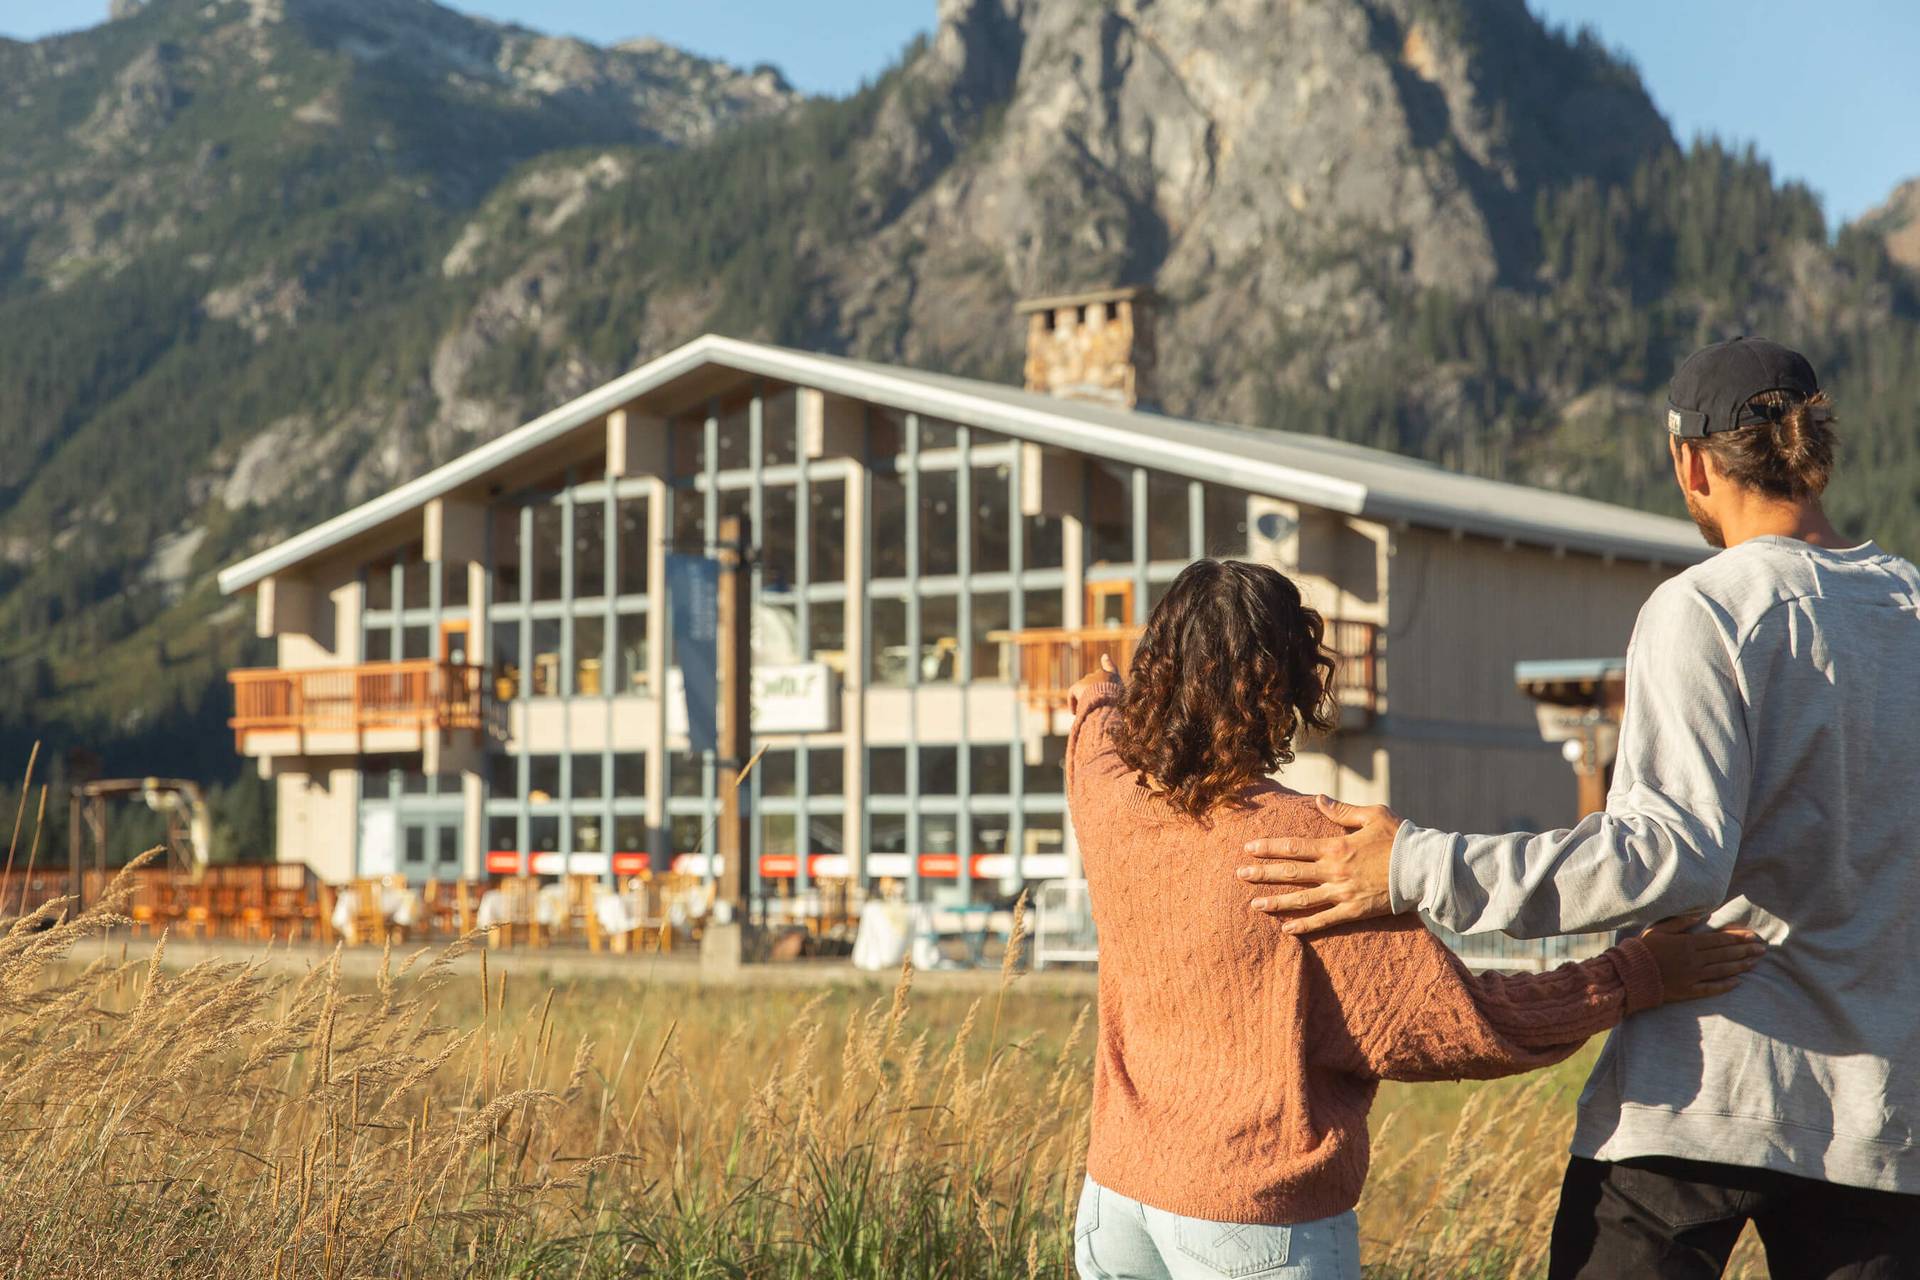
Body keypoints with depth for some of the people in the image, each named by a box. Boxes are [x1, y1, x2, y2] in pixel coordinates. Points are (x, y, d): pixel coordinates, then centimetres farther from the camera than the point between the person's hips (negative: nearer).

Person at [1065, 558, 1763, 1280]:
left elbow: (1097, 717, 27)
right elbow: (1453, 1021, -16)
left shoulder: (1110, 800, -1)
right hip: (1261, 1220, -5)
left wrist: (1097, 698, 51)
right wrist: (1636, 976, -10)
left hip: (1117, 1195, 6)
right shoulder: (1310, 846, -18)